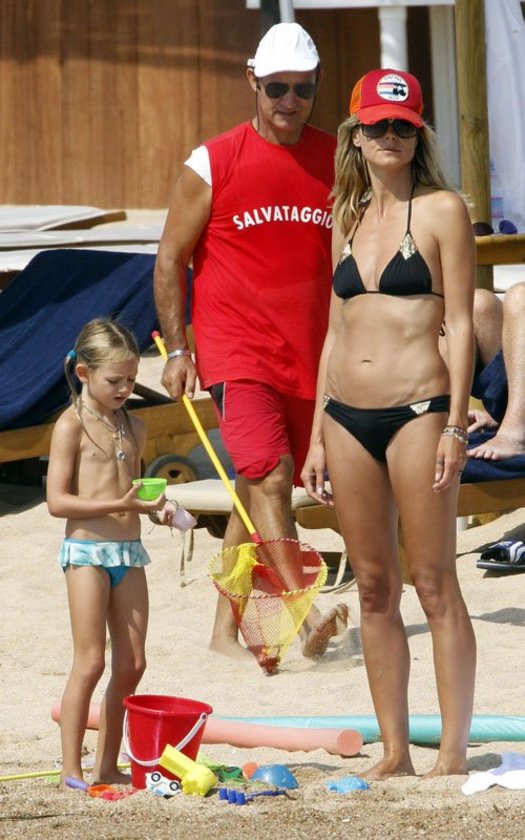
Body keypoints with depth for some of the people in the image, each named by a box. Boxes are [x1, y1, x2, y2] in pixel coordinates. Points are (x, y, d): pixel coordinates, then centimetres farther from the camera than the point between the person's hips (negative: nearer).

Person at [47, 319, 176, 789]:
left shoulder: (134, 428, 13)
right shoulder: (72, 425, -6)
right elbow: (58, 501, -12)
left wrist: (153, 507, 3)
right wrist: (117, 505, -20)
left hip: (129, 551, 7)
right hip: (87, 550, -7)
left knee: (131, 664, 5)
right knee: (90, 662, -8)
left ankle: (108, 765, 13)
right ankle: (71, 770, -4)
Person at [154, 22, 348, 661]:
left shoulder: (337, 162, 8)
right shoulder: (211, 165, -2)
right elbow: (170, 259, 3)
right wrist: (176, 349, -4)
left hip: (312, 360, 4)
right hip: (237, 353, -4)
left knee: (259, 490, 10)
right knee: (268, 477, -19)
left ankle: (226, 627, 19)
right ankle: (304, 611, -28)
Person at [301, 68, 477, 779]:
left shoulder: (441, 209, -2)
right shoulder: (349, 221, 15)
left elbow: (460, 323, -6)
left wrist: (454, 426, -13)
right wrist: (317, 437, 14)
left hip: (417, 411, -6)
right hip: (347, 417, 6)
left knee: (434, 584, -4)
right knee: (374, 588, 8)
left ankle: (453, 753, -2)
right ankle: (394, 751, 13)